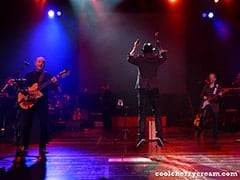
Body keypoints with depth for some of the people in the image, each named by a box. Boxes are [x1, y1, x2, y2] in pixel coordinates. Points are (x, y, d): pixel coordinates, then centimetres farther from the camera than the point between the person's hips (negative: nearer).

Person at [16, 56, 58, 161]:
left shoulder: (48, 76, 7)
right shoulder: (29, 75, 13)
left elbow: (54, 89, -5)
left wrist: (54, 84, -28)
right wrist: (26, 90, -14)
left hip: (42, 103, -1)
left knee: (44, 125, -2)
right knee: (25, 125, 2)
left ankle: (42, 148, 8)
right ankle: (23, 147, 14)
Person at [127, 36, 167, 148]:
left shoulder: (140, 59, -2)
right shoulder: (156, 59, 4)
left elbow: (129, 58, 14)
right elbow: (164, 57, 25)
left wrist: (135, 48, 20)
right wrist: (159, 47, 31)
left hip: (142, 88, -1)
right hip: (154, 88, 1)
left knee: (142, 113, 0)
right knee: (156, 112, 5)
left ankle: (141, 136, -5)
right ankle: (159, 135, 0)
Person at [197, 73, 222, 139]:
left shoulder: (218, 87, 3)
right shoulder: (205, 87, 10)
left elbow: (219, 97, -5)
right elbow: (201, 95, 13)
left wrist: (219, 95, -27)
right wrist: (204, 97, -7)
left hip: (214, 106, -1)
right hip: (206, 105, 2)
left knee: (215, 120, 1)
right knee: (202, 119, -2)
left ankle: (215, 135, 13)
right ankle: (199, 133, 9)